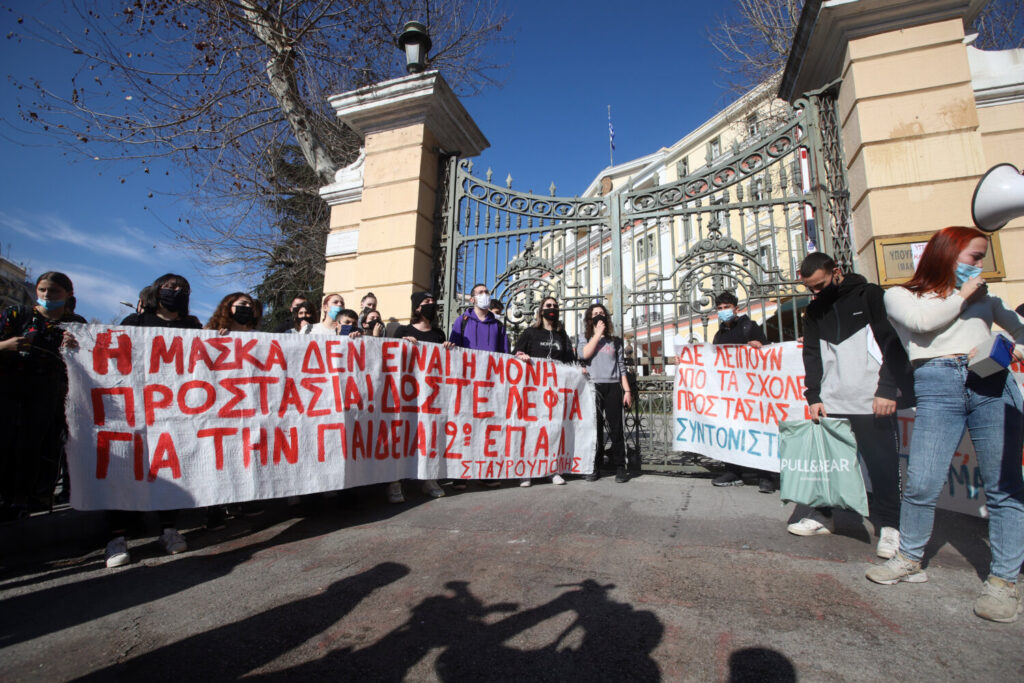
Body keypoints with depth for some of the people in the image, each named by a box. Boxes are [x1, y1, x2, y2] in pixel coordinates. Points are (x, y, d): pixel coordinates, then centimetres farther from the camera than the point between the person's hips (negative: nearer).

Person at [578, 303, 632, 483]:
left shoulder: (615, 341, 16)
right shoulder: (585, 340, 12)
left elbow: (621, 366, 14)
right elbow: (583, 354, -11)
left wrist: (627, 390, 7)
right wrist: (598, 333, -4)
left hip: (613, 387, 1)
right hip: (593, 387, -1)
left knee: (616, 427, -2)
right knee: (595, 427, 1)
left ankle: (620, 467, 3)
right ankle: (594, 467, 9)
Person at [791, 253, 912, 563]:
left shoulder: (869, 295, 0)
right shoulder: (814, 310, 13)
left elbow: (893, 344, -5)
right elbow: (812, 356, 11)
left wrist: (887, 390, -12)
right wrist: (813, 396, 2)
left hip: (873, 401, -4)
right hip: (830, 402, 5)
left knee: (882, 464, 1)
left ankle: (888, 525, 16)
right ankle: (823, 515, 21)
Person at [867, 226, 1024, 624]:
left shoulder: (983, 296, 26)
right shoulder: (900, 295, 15)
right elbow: (923, 321, -6)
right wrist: (962, 293, 7)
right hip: (938, 386, -3)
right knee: (921, 484, -8)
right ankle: (910, 560, 12)